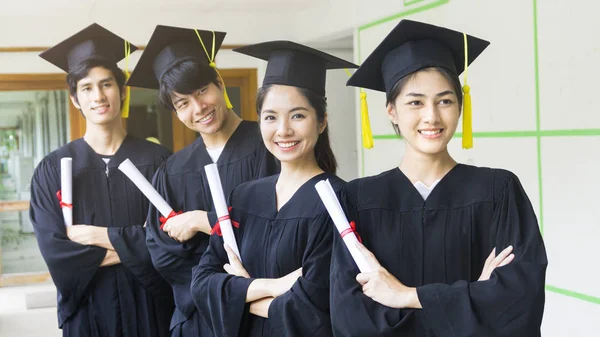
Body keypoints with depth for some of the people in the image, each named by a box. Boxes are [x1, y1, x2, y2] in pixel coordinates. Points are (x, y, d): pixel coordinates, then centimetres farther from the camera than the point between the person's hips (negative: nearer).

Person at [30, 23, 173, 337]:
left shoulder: (157, 160, -1)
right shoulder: (53, 169, -1)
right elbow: (54, 249, -9)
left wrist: (104, 237, -13)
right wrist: (131, 248, -13)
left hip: (150, 303, 0)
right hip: (88, 307, 0)